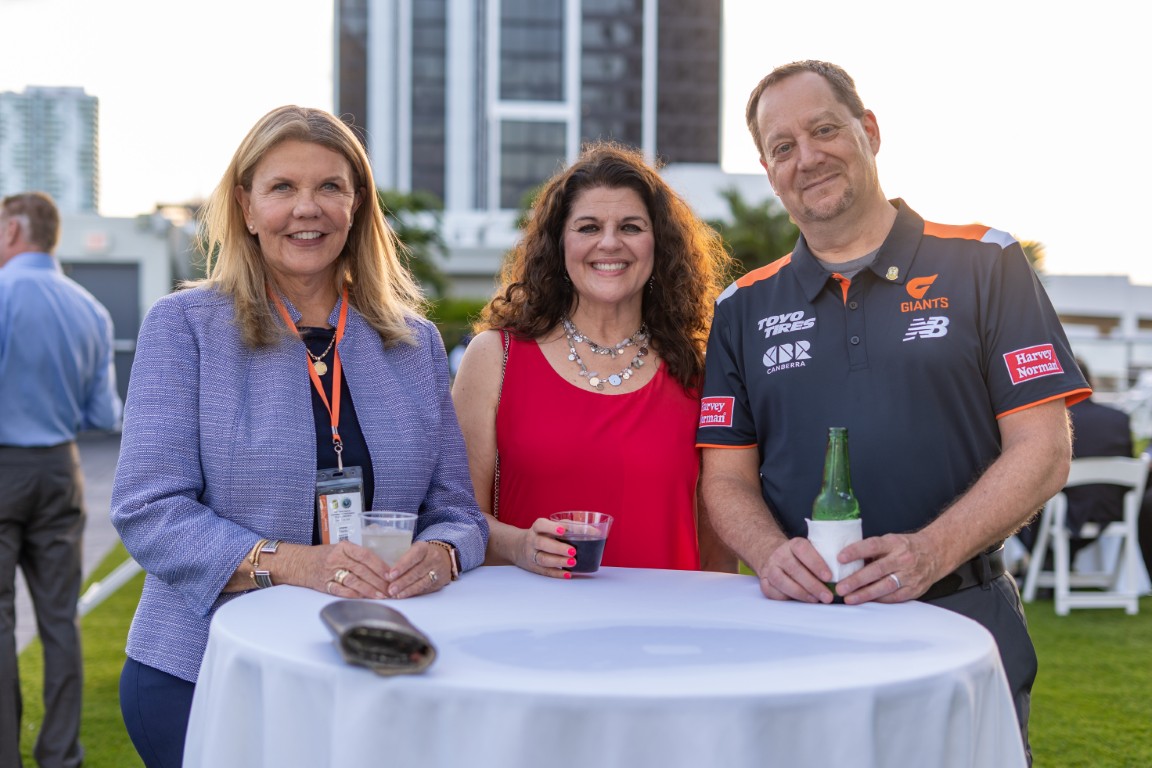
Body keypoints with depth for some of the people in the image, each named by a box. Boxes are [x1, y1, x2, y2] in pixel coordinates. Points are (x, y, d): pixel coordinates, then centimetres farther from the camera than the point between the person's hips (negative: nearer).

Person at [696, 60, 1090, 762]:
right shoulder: (744, 309, 9)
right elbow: (728, 477, 7)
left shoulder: (985, 265, 1)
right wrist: (773, 554, -15)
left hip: (963, 623, -2)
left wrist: (932, 552, -19)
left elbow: (1043, 449, -5)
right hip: (800, 632, 2)